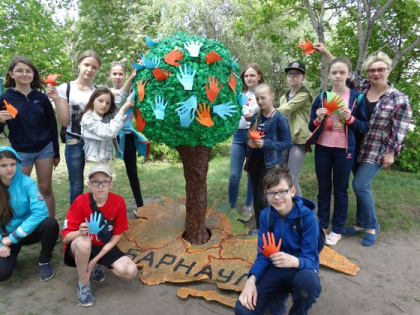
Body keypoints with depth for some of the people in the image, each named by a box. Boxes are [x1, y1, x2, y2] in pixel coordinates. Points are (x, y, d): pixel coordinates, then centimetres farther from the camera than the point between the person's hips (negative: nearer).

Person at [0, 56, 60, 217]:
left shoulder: (41, 98, -1)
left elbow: (52, 125, 5)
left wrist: (56, 153, 6)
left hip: (45, 149, 1)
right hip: (20, 152, -1)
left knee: (46, 189, 8)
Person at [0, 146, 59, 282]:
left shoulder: (25, 182, -15)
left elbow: (40, 211, -25)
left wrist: (14, 237, -22)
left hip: (29, 230, -1)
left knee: (51, 223, -32)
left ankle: (44, 261, -5)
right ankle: (12, 255, 15)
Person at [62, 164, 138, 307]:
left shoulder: (118, 201, -15)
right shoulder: (80, 202, -19)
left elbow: (116, 237, -8)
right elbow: (65, 237, -17)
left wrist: (95, 260, -15)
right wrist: (80, 232, -40)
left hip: (105, 248, 2)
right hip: (79, 248, -2)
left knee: (130, 272, -20)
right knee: (84, 242, -39)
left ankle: (96, 267, 10)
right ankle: (83, 283, -9)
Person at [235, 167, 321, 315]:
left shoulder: (307, 216, -19)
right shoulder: (265, 215, -7)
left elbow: (311, 260, -20)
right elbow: (263, 255, -4)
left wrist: (294, 261, -44)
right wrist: (252, 279, -23)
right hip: (276, 269, 2)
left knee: (308, 280, -40)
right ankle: (280, 294, 11)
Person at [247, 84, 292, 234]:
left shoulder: (279, 118, -11)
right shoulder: (255, 117, 5)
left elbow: (287, 143, -12)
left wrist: (265, 144, -21)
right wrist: (250, 142, -7)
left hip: (270, 163, -6)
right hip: (255, 160, 6)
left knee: (263, 197, -4)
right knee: (256, 196, 13)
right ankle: (259, 226, 28)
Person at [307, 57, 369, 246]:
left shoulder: (357, 97, -1)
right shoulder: (321, 98, 5)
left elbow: (364, 127, 1)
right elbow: (312, 127, 8)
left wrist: (350, 119, -17)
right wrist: (318, 120, -13)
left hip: (344, 150, -2)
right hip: (322, 149, 2)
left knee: (340, 190, 5)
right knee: (323, 189, 10)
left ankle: (337, 230, 16)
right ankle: (322, 226, 22)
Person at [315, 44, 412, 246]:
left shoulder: (399, 99, -9)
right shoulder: (361, 86, 1)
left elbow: (400, 130, -8)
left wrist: (390, 153, -11)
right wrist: (325, 52, 2)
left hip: (378, 151, -4)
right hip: (358, 147, 4)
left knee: (360, 185, -11)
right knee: (362, 186, 11)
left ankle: (372, 227, 10)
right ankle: (361, 224, 26)